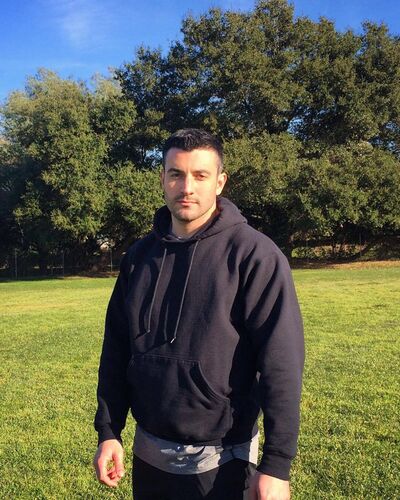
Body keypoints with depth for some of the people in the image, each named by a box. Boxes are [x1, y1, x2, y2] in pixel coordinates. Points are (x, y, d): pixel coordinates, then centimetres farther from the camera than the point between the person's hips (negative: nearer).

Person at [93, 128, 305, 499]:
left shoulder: (254, 254, -14)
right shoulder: (139, 256, 1)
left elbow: (280, 363, -16)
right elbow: (116, 349, 7)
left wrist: (276, 465, -17)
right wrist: (108, 431, 5)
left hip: (220, 461, -4)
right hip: (148, 455, 5)